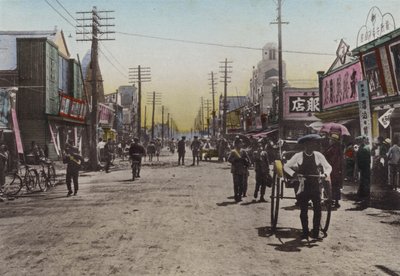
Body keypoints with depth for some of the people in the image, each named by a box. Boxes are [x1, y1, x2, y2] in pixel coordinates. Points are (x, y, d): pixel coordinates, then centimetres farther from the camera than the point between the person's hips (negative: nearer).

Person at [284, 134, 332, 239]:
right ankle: (305, 232, 17)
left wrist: (326, 173, -11)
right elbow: (286, 166, 2)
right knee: (303, 211, 3)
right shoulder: (298, 156, -3)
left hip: (316, 187, 1)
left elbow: (328, 167, 10)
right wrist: (293, 174, -16)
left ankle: (315, 232, 11)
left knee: (317, 210, -2)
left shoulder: (318, 155, 1)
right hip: (303, 187, -1)